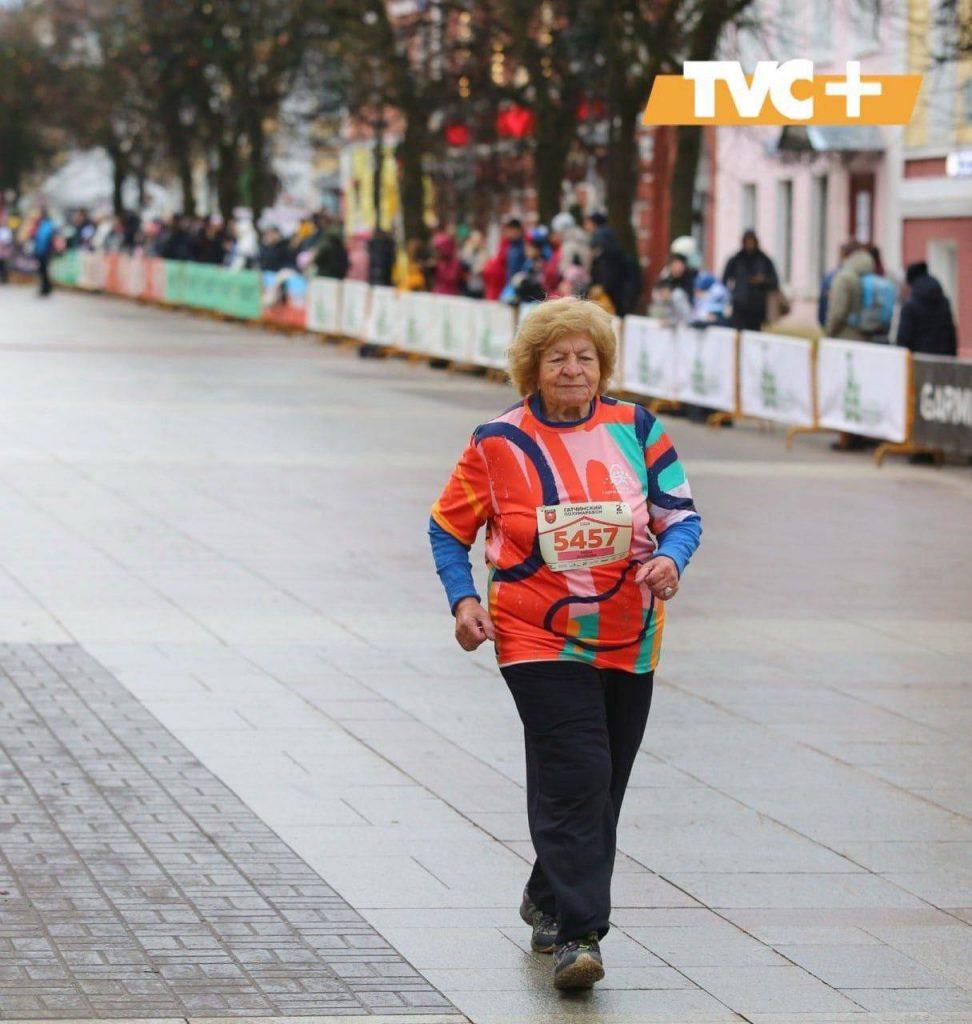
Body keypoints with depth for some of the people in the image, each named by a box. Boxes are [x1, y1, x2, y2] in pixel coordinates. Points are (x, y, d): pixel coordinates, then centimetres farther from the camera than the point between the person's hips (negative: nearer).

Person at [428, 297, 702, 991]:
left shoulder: (638, 430, 1)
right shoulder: (498, 444, -3)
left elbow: (682, 515, 2)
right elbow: (449, 527, 7)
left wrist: (671, 557, -20)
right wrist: (463, 600, -8)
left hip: (628, 641, 4)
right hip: (539, 640, -3)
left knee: (601, 789, 13)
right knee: (575, 776, -17)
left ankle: (548, 901, 35)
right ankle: (576, 934, -17)